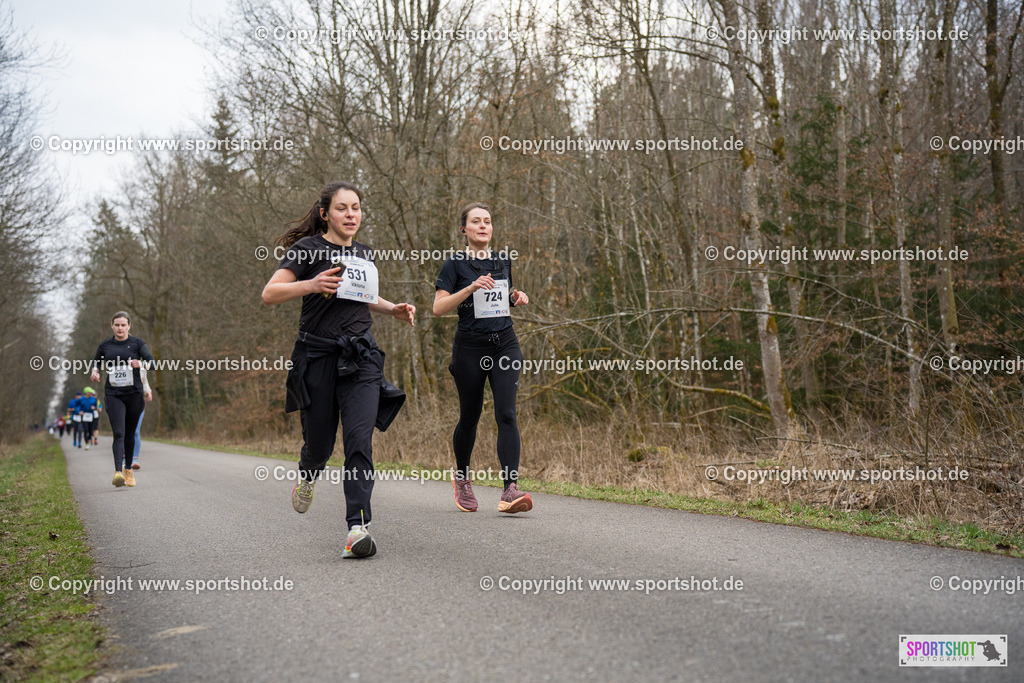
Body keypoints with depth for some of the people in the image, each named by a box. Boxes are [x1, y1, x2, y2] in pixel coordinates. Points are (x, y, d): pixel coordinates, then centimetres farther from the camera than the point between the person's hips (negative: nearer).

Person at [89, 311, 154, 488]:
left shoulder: (137, 343, 3)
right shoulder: (104, 345, 9)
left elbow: (152, 362, -6)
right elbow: (96, 363, 24)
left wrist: (141, 364, -28)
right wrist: (94, 371, 2)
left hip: (134, 394, 0)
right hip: (113, 395, 0)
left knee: (130, 434, 10)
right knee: (118, 434, -15)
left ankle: (128, 469, 28)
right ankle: (118, 472, -25)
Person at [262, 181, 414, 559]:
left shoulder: (366, 254, 14)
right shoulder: (308, 248, -3)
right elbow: (269, 294, -10)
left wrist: (394, 309, 14)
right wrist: (312, 285, -25)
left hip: (361, 356, 3)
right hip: (318, 354, -3)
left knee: (360, 441, -12)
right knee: (319, 443, 7)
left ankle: (358, 527, -12)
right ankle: (307, 475, 43)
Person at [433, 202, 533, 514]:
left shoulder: (503, 262, 13)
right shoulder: (455, 264, -2)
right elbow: (438, 307, -11)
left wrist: (517, 297, 5)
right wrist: (472, 287, -21)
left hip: (505, 344, 3)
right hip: (470, 346, -3)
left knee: (506, 413, -12)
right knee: (470, 417, 8)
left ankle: (510, 489, -18)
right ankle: (461, 477, 34)